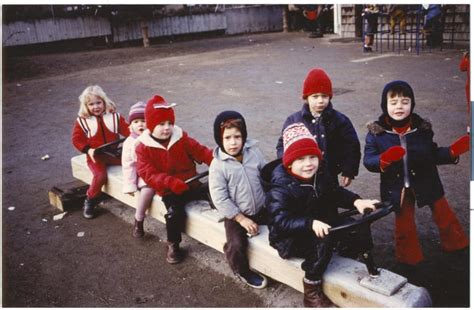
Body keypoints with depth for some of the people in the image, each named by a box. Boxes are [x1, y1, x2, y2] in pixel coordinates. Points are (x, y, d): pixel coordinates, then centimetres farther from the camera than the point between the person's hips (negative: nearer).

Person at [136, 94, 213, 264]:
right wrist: (171, 182, -28)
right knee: (174, 213, -25)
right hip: (169, 191, -3)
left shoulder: (182, 138, 3)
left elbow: (200, 151, 1)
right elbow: (148, 174, -14)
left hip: (191, 184, 3)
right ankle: (173, 245, 2)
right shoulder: (144, 148, -6)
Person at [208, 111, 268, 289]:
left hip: (262, 209, 4)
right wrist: (242, 219, -18)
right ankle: (242, 271, 14)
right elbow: (220, 199, -17)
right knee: (235, 245, -17)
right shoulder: (218, 165, -16)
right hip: (235, 215, -4)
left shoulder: (254, 153, -4)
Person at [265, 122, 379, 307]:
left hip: (321, 224, 7)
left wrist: (356, 201, -15)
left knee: (359, 228, -1)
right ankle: (311, 292, -19)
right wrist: (311, 224, -45)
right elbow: (280, 221, -32)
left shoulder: (321, 174, -2)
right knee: (324, 240, -33)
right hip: (291, 237, -7)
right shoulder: (280, 189, -25)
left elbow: (336, 193, 6)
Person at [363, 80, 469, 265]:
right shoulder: (376, 132, -14)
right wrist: (384, 160, -35)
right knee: (403, 224, 15)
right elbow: (368, 160, -15)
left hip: (426, 182, 1)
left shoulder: (422, 128, -8)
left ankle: (457, 245, 44)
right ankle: (409, 258, 37)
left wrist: (452, 152, -15)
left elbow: (433, 155, 2)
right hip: (397, 187, -1)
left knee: (444, 215, 16)